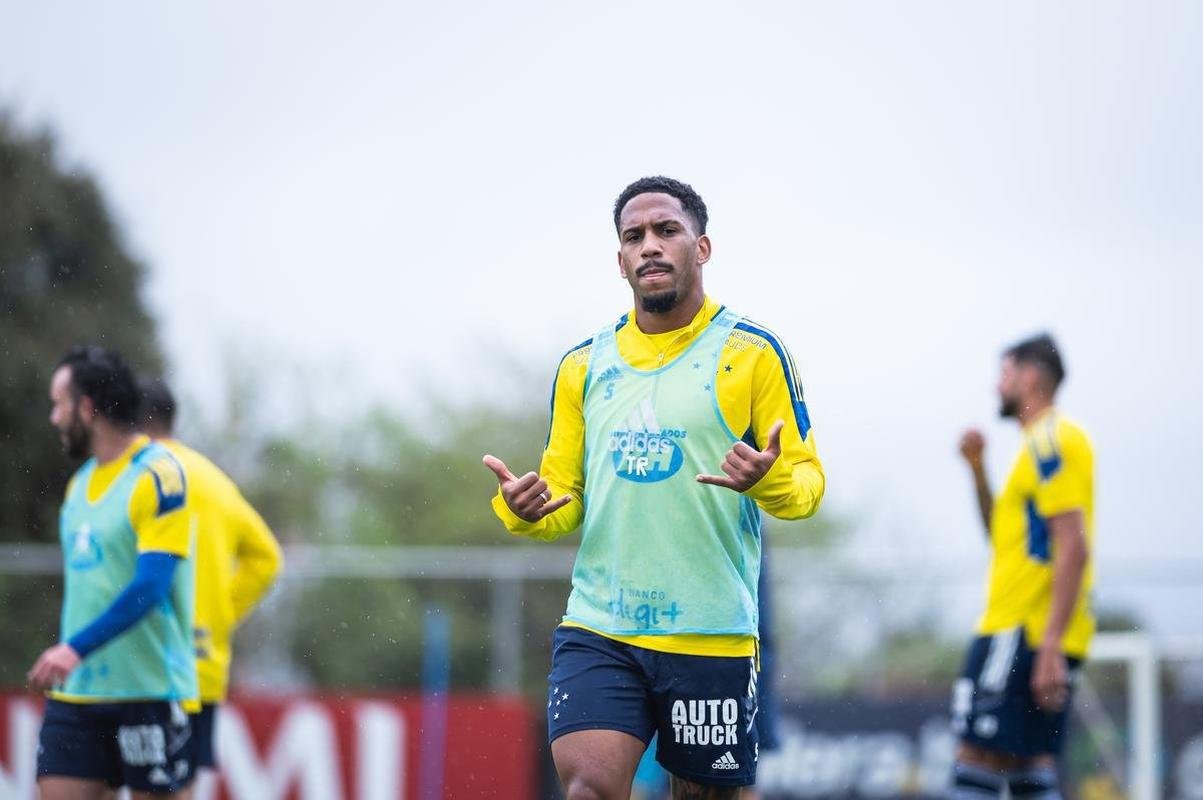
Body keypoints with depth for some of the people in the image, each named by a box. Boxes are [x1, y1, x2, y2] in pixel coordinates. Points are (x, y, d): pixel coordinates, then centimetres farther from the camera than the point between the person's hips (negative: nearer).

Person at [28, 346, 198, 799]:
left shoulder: (158, 476, -11)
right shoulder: (81, 482, 15)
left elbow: (151, 586, -20)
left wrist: (77, 649, -27)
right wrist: (65, 653, 18)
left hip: (149, 690, -7)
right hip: (74, 692, 7)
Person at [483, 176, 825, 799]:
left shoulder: (752, 353, 1)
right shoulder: (582, 366, 13)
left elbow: (807, 478, 1)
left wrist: (770, 479, -23)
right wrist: (523, 509, -5)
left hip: (711, 633, -2)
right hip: (597, 629, 2)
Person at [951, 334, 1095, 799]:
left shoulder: (1051, 440, -10)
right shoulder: (1042, 443, 22)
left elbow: (1073, 546, -19)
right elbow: (1004, 537, 28)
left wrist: (1051, 644, -24)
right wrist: (978, 470, 15)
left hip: (1023, 633, -10)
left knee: (977, 760, -13)